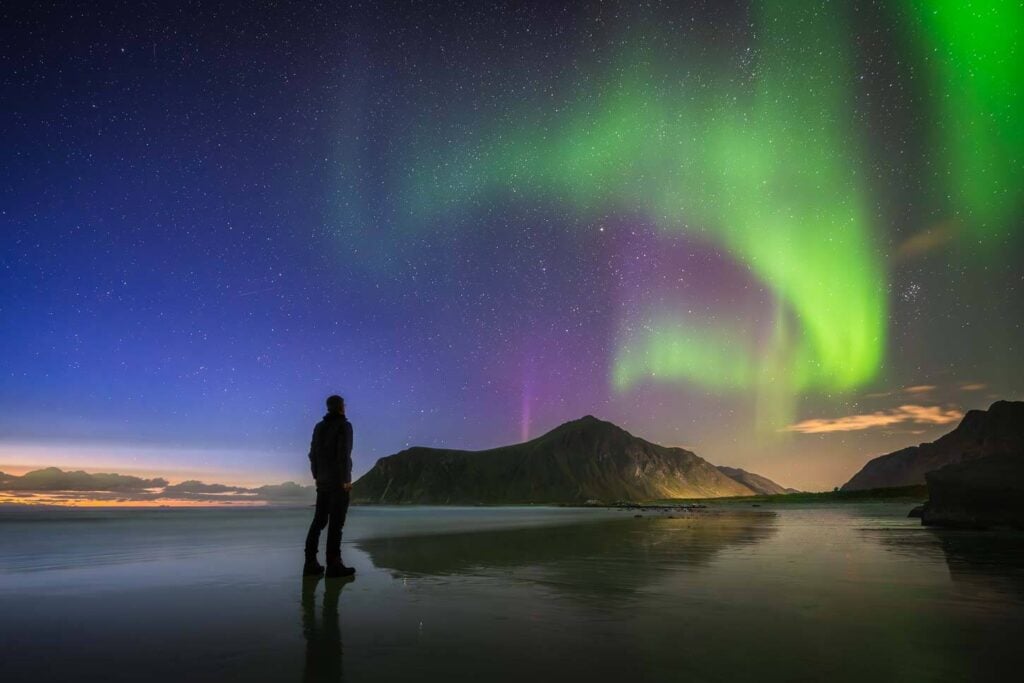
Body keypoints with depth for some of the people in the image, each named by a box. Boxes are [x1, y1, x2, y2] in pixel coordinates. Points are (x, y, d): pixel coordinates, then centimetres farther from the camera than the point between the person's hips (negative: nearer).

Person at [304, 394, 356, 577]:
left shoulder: (319, 427, 12)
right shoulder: (344, 425, -8)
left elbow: (313, 454, 12)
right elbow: (343, 454, -16)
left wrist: (317, 476, 19)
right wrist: (346, 479, -15)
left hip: (323, 480, 7)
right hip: (339, 480, -7)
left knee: (319, 520, 10)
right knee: (336, 522, -6)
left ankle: (310, 563, 8)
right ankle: (333, 565, -7)